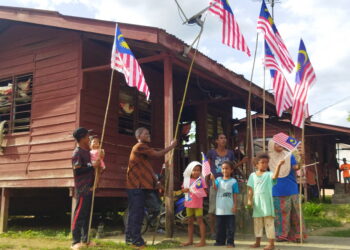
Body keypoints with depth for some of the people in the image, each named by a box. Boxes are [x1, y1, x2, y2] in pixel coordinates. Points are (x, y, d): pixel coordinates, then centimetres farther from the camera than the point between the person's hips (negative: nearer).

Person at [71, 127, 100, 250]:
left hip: (89, 188, 9)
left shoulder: (86, 151, 16)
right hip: (82, 189, -9)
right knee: (79, 214, -7)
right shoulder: (77, 153, -11)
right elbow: (77, 171, -19)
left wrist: (96, 165, 12)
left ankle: (85, 239, 19)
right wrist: (93, 166, -18)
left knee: (87, 214, 12)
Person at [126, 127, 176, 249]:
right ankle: (136, 240, -7)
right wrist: (171, 146, -6)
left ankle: (130, 237, 18)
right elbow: (158, 154, -17)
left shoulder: (143, 148, 21)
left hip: (139, 185, 10)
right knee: (137, 212, -9)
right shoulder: (140, 146, -11)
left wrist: (155, 180, 14)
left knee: (134, 212, 12)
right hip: (137, 185, -10)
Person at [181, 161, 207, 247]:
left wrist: (201, 192, -25)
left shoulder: (201, 179, -5)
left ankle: (203, 240, 1)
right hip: (188, 204, 5)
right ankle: (190, 240, 23)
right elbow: (182, 189, 11)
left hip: (198, 204, -5)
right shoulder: (187, 179, 7)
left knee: (200, 221, -3)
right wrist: (185, 190, -10)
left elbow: (205, 191, -5)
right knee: (190, 222, 12)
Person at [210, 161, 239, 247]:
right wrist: (213, 180, -29)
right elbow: (215, 188, -12)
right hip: (220, 208, 3)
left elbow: (235, 195, -1)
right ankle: (220, 241, 22)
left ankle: (230, 242, 10)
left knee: (230, 226, 2)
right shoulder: (219, 179, 6)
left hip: (229, 209, -3)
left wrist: (235, 206, -6)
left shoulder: (233, 181, -1)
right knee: (220, 226, 11)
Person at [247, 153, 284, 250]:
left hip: (267, 202, -3)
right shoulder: (253, 175, 8)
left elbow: (275, 176, -25)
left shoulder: (269, 174, -1)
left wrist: (278, 165, -35)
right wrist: (249, 199, -2)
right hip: (257, 203, 4)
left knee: (269, 222, -3)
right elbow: (250, 189, 7)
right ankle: (257, 242, 26)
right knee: (257, 223, 13)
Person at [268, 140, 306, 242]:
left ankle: (296, 235, 5)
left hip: (291, 189, 0)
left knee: (294, 212, -1)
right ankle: (281, 234, 12)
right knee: (279, 213, 4)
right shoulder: (269, 158, 5)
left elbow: (295, 167, -11)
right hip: (277, 191, 0)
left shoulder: (289, 156, 4)